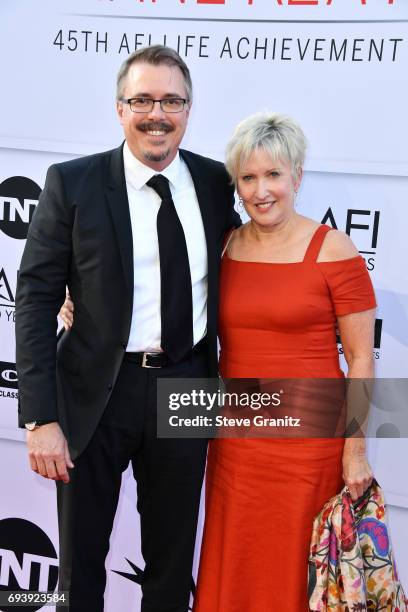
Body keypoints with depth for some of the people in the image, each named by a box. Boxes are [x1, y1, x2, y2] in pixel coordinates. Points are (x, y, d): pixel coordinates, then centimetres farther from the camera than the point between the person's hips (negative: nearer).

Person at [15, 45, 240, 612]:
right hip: (96, 394, -2)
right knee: (82, 559, 17)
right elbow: (36, 299, -10)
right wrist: (41, 417, -16)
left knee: (173, 558, 20)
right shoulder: (72, 183, -8)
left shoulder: (215, 182, 1)